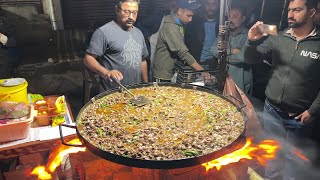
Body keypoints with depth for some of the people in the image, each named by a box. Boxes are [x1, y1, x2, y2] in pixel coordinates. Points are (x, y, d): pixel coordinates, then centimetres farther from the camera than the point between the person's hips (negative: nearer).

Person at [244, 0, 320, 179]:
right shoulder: (278, 37, -3)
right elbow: (251, 59, 0)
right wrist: (252, 42, -19)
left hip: (299, 117, -3)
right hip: (271, 110, 3)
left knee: (293, 158, 14)